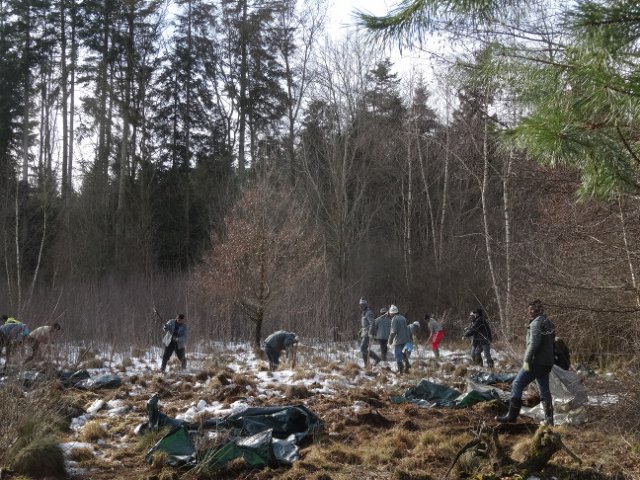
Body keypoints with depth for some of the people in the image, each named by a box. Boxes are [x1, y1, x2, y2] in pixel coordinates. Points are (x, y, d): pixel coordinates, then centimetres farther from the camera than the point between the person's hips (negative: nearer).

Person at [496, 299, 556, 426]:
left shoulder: (536, 323, -12)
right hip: (547, 363, 9)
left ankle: (512, 414, -4)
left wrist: (527, 360, -20)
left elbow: (534, 343, -22)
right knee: (545, 390, 13)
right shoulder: (548, 323, 17)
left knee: (517, 385, -4)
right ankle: (549, 419, 12)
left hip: (536, 362, -9)